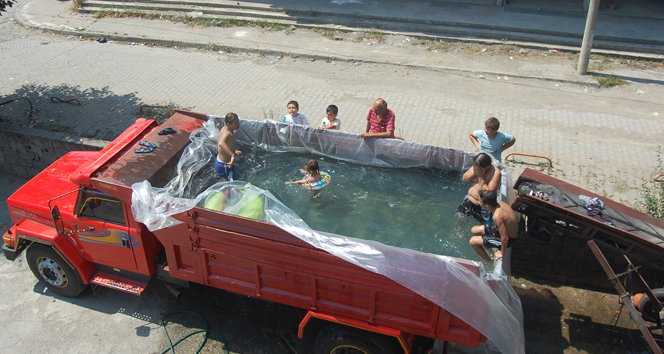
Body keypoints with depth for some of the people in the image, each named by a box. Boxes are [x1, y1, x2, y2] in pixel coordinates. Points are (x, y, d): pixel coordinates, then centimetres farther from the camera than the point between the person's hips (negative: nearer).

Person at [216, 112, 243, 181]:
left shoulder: (224, 129, -2)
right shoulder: (228, 133, -31)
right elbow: (221, 143, -54)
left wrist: (234, 151, 17)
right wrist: (232, 155, -58)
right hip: (225, 165, -10)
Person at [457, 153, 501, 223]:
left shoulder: (495, 173, -25)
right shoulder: (477, 166, -5)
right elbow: (464, 178, 0)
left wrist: (481, 177, -30)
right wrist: (474, 172, -19)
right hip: (469, 200, 6)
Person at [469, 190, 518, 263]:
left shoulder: (497, 216, -38)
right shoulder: (498, 202, -15)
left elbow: (505, 238, -31)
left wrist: (502, 253, -15)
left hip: (509, 239, -8)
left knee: (473, 241, -4)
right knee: (474, 230, 14)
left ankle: (490, 263, 15)